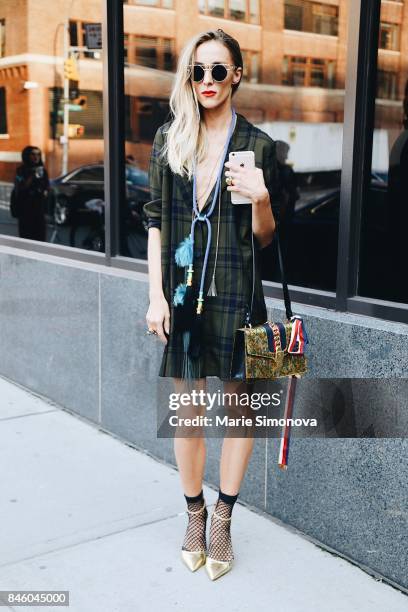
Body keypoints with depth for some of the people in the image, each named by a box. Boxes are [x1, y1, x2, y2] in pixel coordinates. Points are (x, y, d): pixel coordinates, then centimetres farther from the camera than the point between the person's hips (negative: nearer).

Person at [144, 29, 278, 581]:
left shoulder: (257, 144, -1)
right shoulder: (168, 141, 6)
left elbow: (265, 236, 2)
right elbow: (156, 223, 6)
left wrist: (259, 198, -20)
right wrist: (157, 296, -1)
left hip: (235, 293, -1)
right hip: (182, 292, 2)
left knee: (239, 406, 6)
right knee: (186, 409, 9)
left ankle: (222, 520, 24)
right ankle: (194, 514, 28)